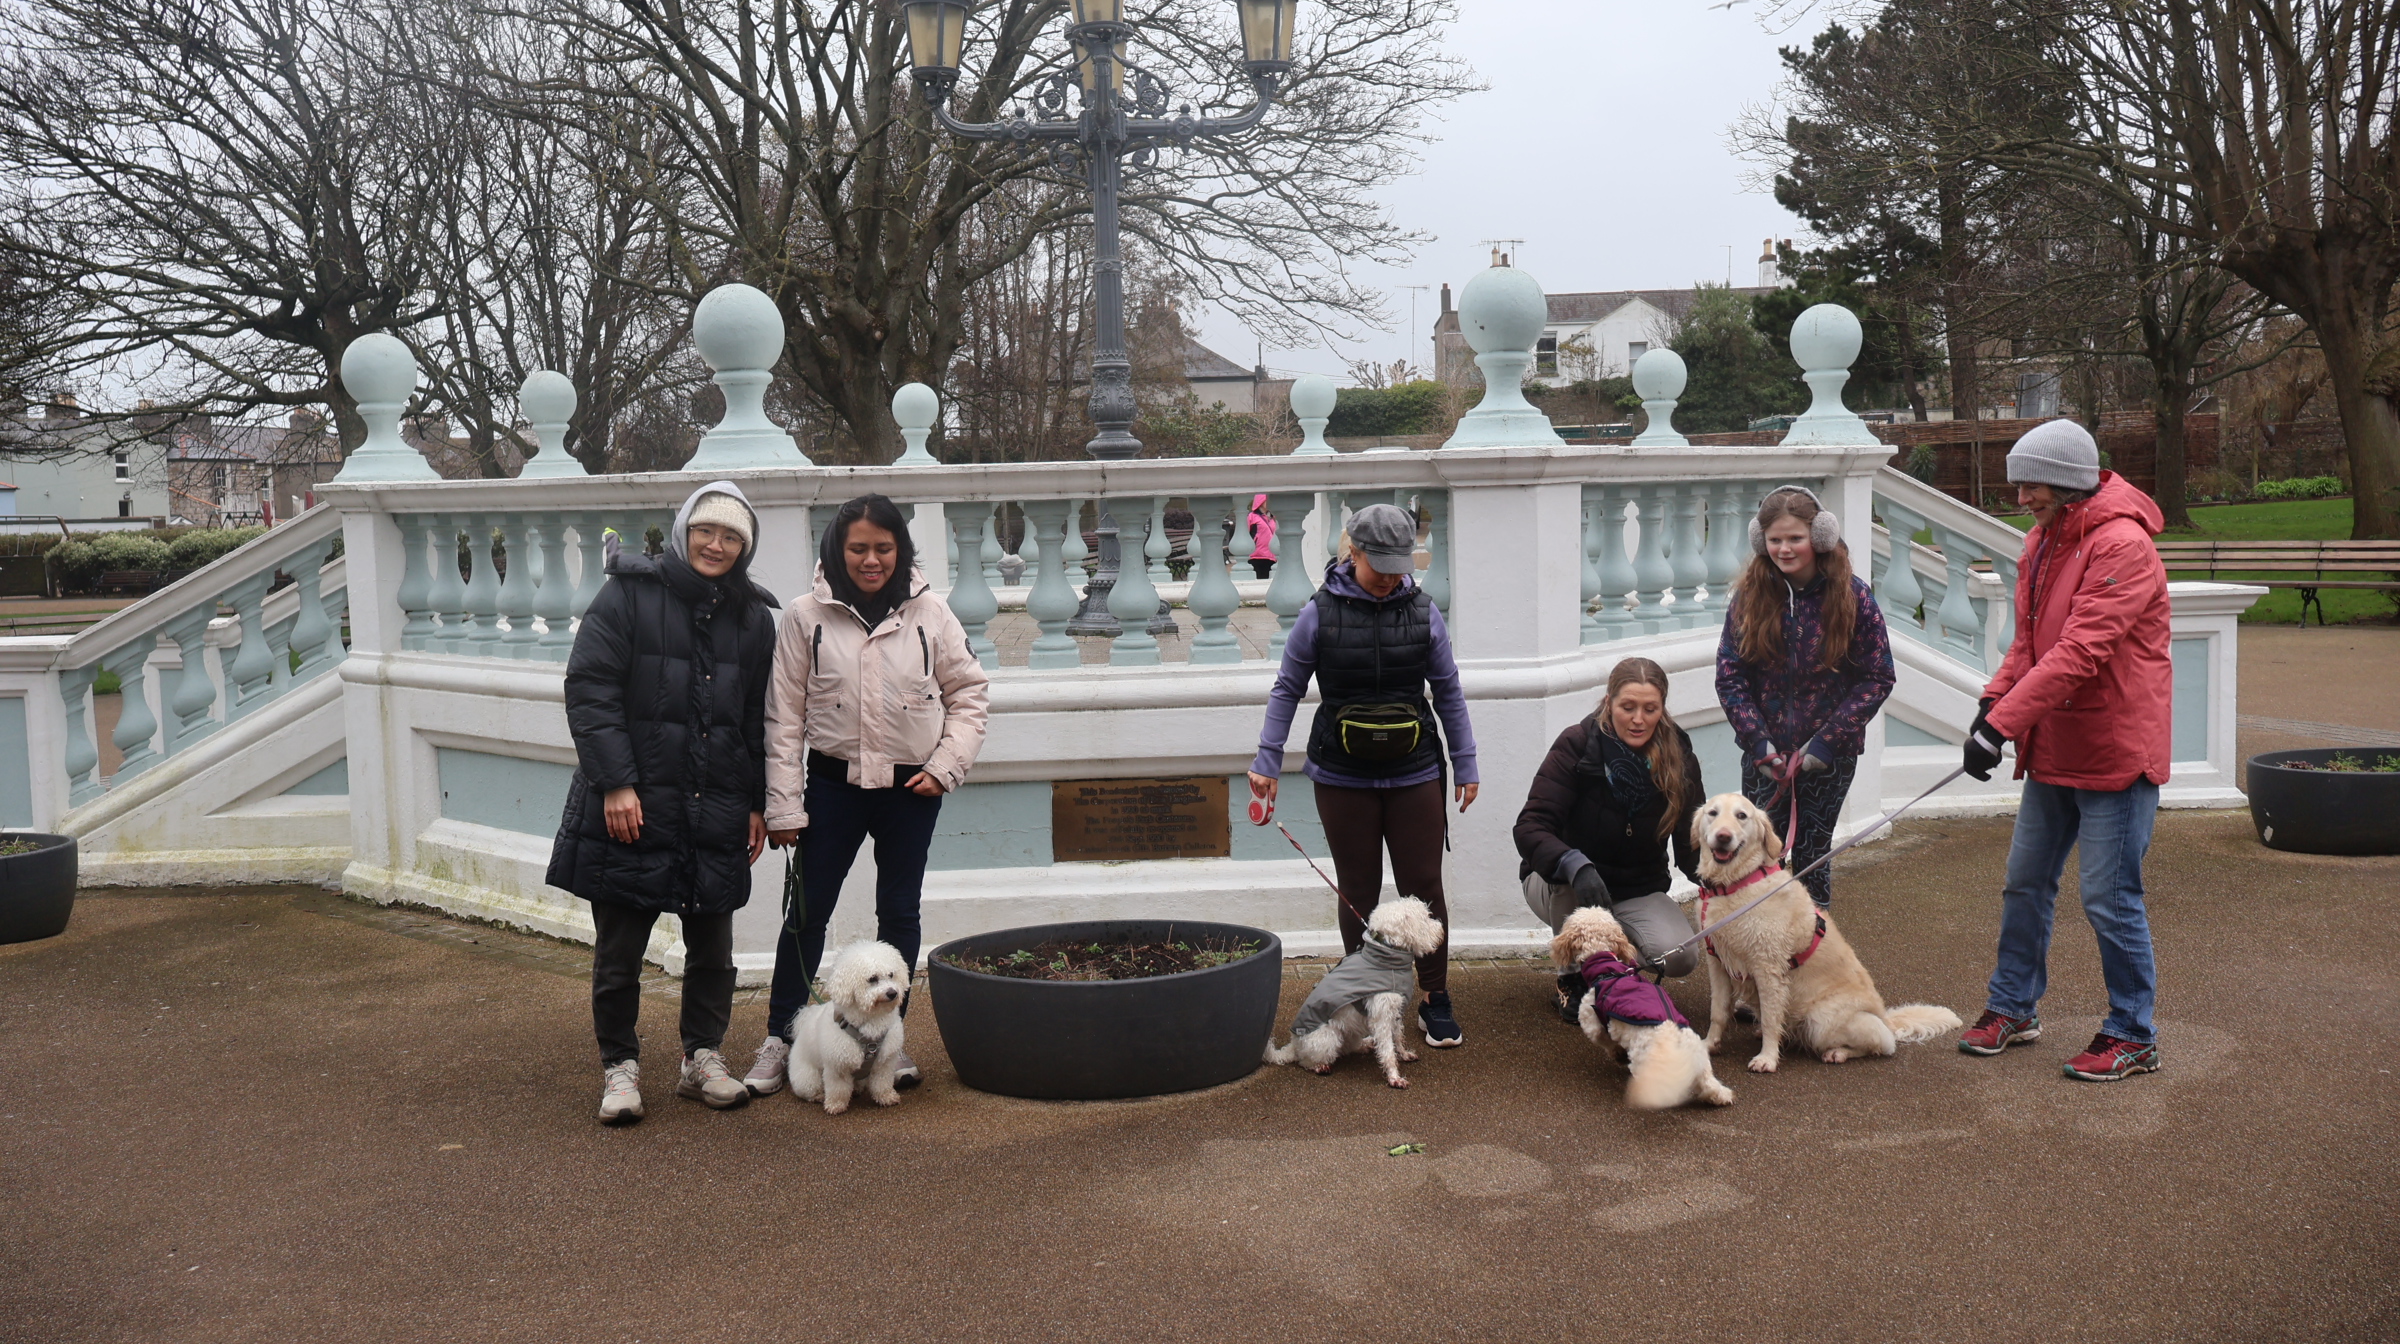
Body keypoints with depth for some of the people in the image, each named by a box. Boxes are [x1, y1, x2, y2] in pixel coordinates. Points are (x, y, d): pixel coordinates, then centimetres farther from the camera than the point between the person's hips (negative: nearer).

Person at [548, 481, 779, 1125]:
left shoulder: (754, 617, 10)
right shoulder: (629, 594, -4)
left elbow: (761, 719, 15)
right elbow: (589, 689, -9)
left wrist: (758, 803, 10)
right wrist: (616, 783, -15)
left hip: (716, 811, 4)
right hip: (630, 806, -4)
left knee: (713, 945, 10)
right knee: (619, 947, 4)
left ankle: (703, 1057, 26)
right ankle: (620, 1066, 20)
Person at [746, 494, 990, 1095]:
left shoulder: (929, 613, -2)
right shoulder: (806, 617, -4)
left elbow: (970, 691, 6)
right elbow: (784, 716, -3)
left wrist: (945, 767, -5)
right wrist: (783, 806, -5)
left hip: (911, 786, 1)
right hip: (833, 781, -1)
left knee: (900, 911, 11)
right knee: (808, 910, 3)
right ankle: (779, 1039, 16)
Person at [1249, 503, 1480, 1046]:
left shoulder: (1422, 610, 1)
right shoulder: (1320, 613, -4)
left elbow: (1448, 692, 10)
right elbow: (1287, 690, 3)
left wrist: (1465, 764, 11)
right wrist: (1267, 762, -1)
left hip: (1413, 776, 1)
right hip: (1342, 778, -1)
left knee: (1424, 886, 4)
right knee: (1358, 893, 7)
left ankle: (1435, 999, 17)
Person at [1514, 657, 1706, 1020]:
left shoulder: (1679, 758, -9)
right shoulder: (1577, 746, -18)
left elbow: (1691, 843, -7)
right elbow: (1530, 828, -27)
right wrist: (1576, 866, -47)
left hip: (1638, 893, 2)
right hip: (1557, 886, -2)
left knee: (1681, 956, -26)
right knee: (1569, 870, -37)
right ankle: (1573, 977, -11)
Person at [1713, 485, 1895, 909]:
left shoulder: (1851, 596, -8)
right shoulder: (1750, 596, -3)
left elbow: (1877, 678, -6)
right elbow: (1729, 675, -1)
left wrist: (1826, 742, -13)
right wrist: (1757, 740, -12)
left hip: (1830, 757, -1)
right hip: (1764, 754, 1)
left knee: (1811, 854, 6)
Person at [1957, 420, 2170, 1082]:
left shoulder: (2122, 545, -20)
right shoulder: (2043, 541, 10)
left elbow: (2079, 653, -27)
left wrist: (2002, 723, -30)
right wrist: (1993, 701, -2)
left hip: (2115, 751, -9)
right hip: (2053, 749, 9)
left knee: (2109, 897, -2)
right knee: (2026, 882, 15)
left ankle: (2132, 1036, 13)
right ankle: (2011, 1008, 29)